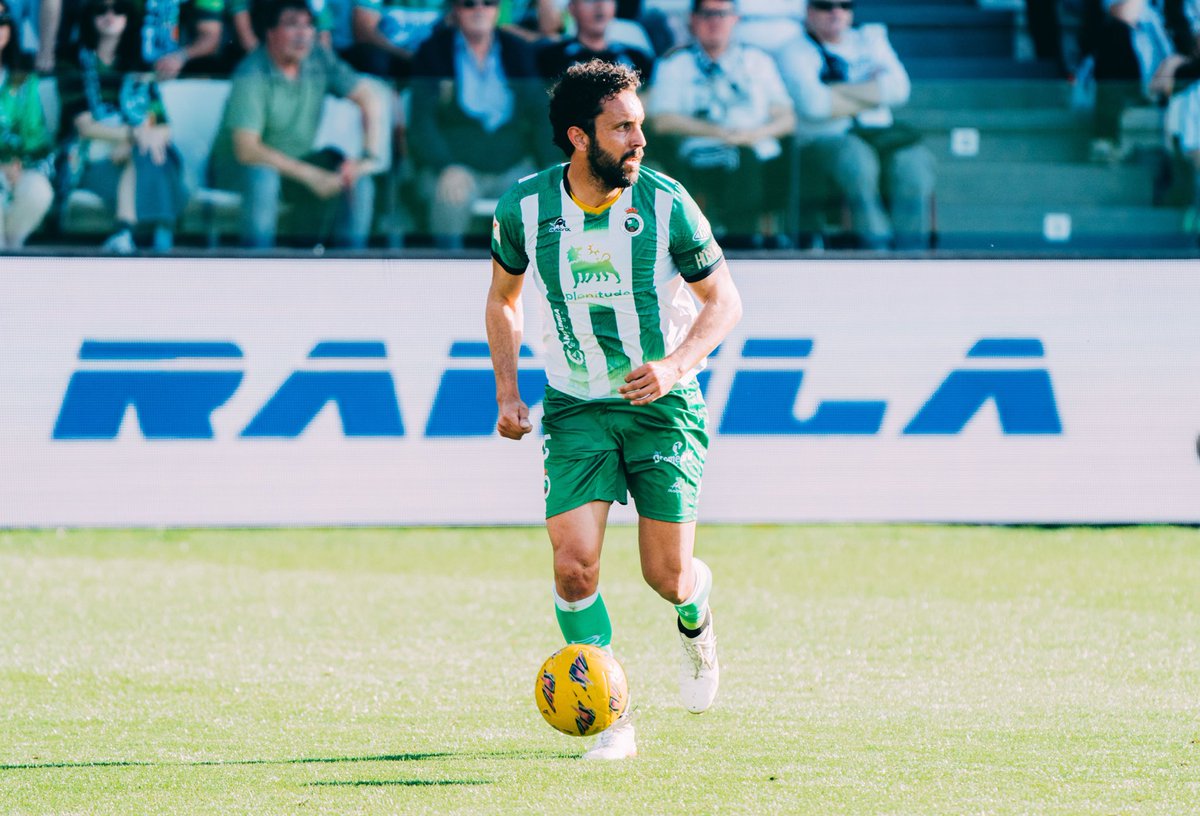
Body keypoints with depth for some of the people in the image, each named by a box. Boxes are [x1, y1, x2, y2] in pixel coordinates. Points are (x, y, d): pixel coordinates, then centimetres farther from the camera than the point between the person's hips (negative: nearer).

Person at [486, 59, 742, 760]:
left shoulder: (664, 203, -12)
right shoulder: (525, 208, -7)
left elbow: (724, 300, -2)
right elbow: (503, 298, 12)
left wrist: (676, 366, -19)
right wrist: (508, 393, 2)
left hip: (663, 406, -1)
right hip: (575, 409, 1)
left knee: (667, 578, -4)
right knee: (575, 564, -17)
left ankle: (696, 611, 35)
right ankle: (610, 719, -2)